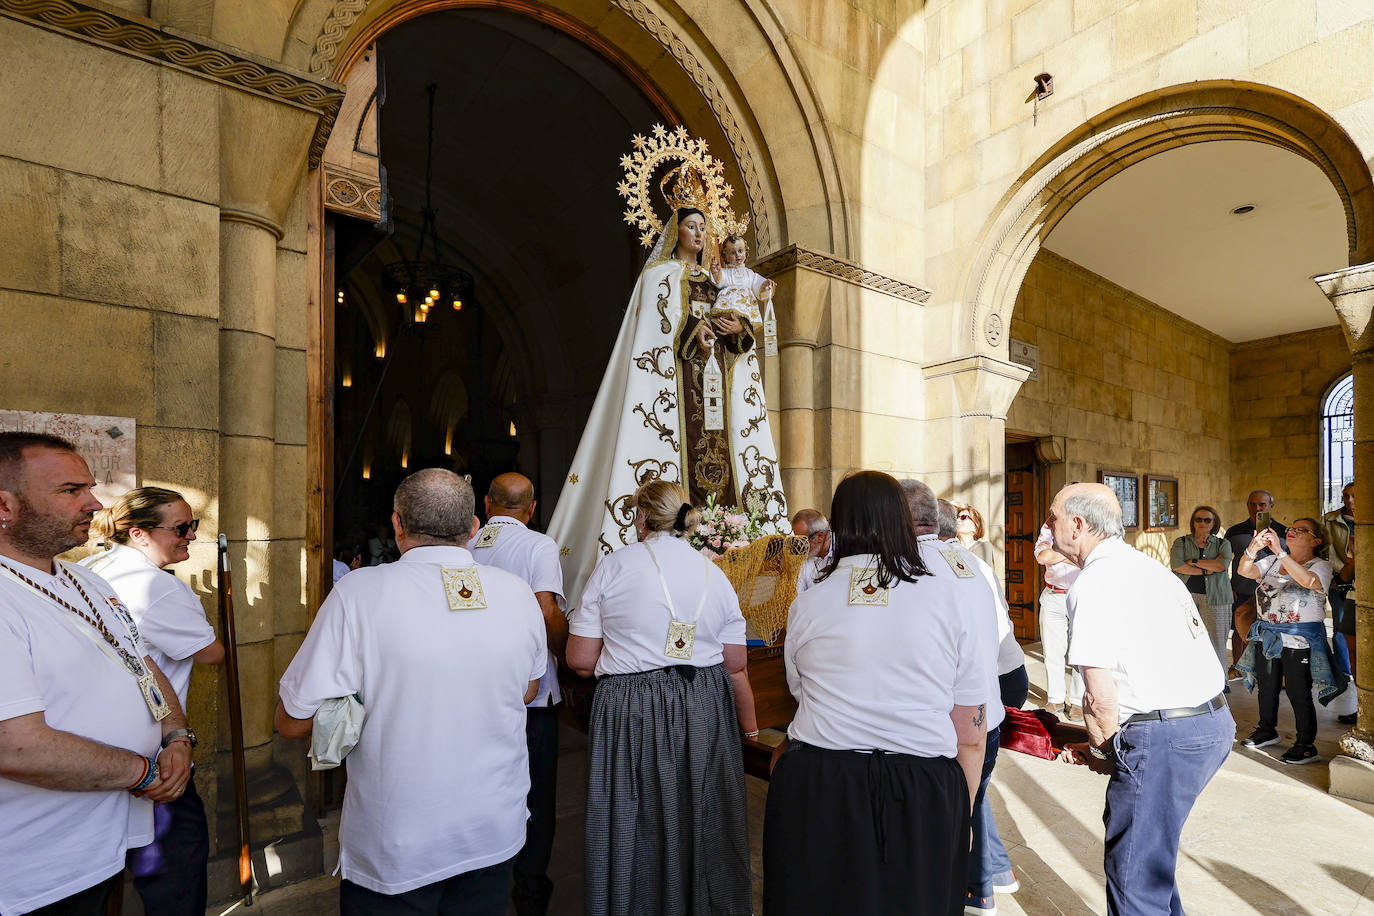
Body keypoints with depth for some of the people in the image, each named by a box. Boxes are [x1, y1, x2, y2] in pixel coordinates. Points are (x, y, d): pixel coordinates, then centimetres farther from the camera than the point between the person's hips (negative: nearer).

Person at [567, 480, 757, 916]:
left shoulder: (611, 566, -7)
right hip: (706, 714, 3)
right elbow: (736, 668, 4)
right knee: (704, 826, 20)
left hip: (629, 715, -3)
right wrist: (749, 727, 18)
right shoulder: (714, 573, 2)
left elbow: (580, 660, -7)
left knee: (636, 829, 14)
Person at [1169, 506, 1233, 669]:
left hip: (1214, 597, 0)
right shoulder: (1181, 542, 10)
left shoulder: (1223, 544, 12)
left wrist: (1193, 561, -5)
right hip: (1186, 595, 0)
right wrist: (1206, 570, -8)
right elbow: (1176, 565, -7)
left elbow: (1222, 565, -8)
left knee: (1217, 642, -2)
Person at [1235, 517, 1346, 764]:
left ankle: (1307, 746, 12)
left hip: (1299, 639, -5)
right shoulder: (1273, 562, 11)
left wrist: (1280, 552, -33)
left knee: (1298, 692, -1)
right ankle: (1267, 731, 33)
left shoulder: (1321, 566, -4)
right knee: (1267, 687, 16)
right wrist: (1254, 548, -22)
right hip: (1267, 635, 5)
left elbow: (1307, 580, -27)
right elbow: (1244, 571, -4)